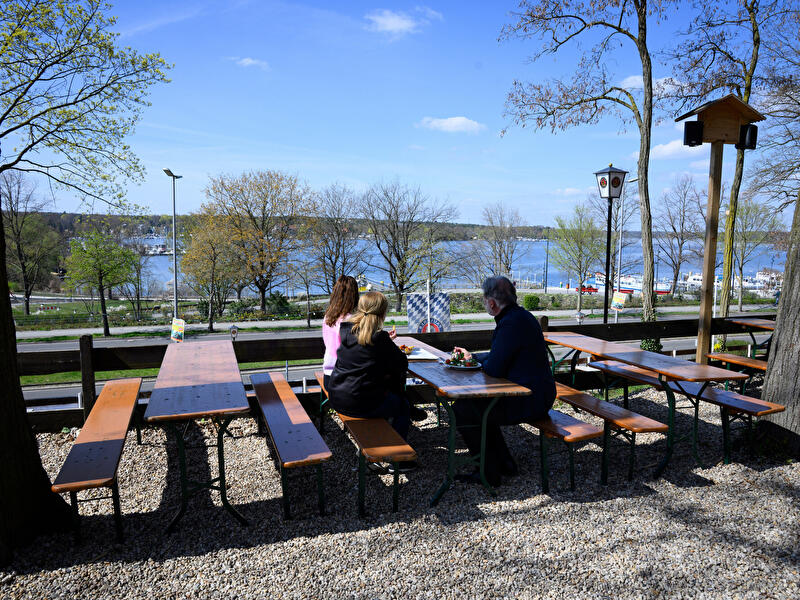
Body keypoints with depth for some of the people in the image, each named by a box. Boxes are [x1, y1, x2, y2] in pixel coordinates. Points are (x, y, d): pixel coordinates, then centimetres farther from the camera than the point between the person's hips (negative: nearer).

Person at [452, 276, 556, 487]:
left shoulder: (511, 323, -23)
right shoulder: (521, 316, 11)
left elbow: (494, 368, -21)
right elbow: (499, 356, 22)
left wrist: (479, 362, 0)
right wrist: (472, 356, 26)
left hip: (528, 401, -11)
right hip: (538, 394, 11)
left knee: (461, 411, -6)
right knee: (475, 403, 21)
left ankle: (490, 473, 5)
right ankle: (505, 464, 25)